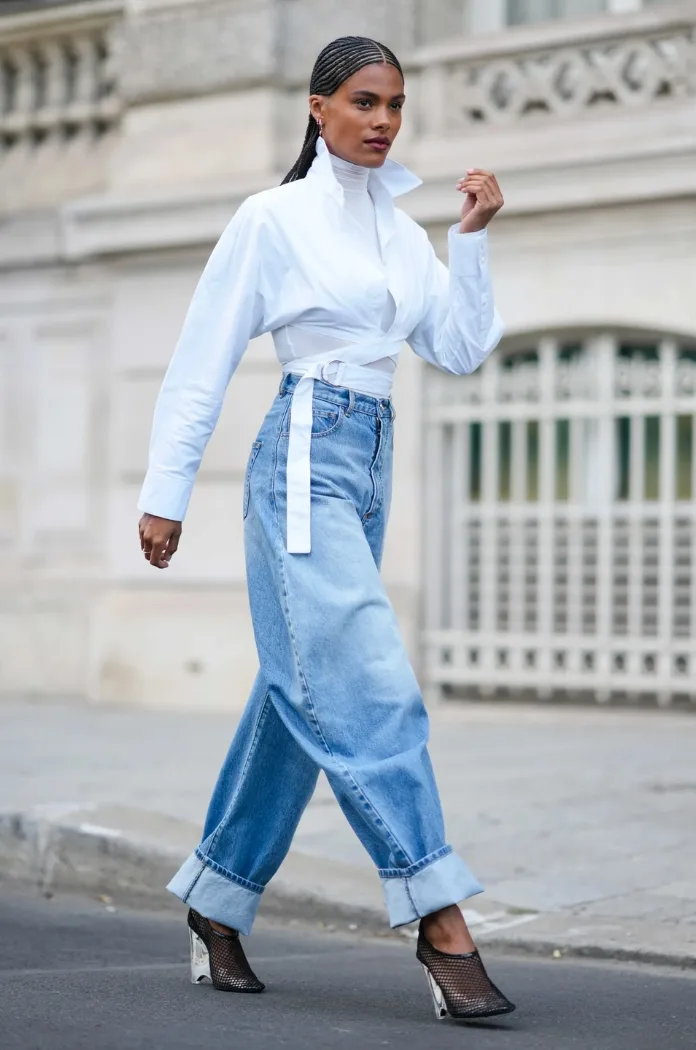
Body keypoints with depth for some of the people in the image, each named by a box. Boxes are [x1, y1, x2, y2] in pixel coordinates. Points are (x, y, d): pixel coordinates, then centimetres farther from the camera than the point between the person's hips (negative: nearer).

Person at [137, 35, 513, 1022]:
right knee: (370, 687, -15)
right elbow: (202, 360, -3)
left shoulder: (402, 232, 15)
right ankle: (441, 922, -16)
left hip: (370, 466, 7)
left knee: (303, 696, 10)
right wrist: (164, 493, -4)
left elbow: (462, 349, 10)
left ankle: (216, 908, 22)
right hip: (307, 458, -7)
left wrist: (473, 236, 1)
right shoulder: (275, 218, -3)